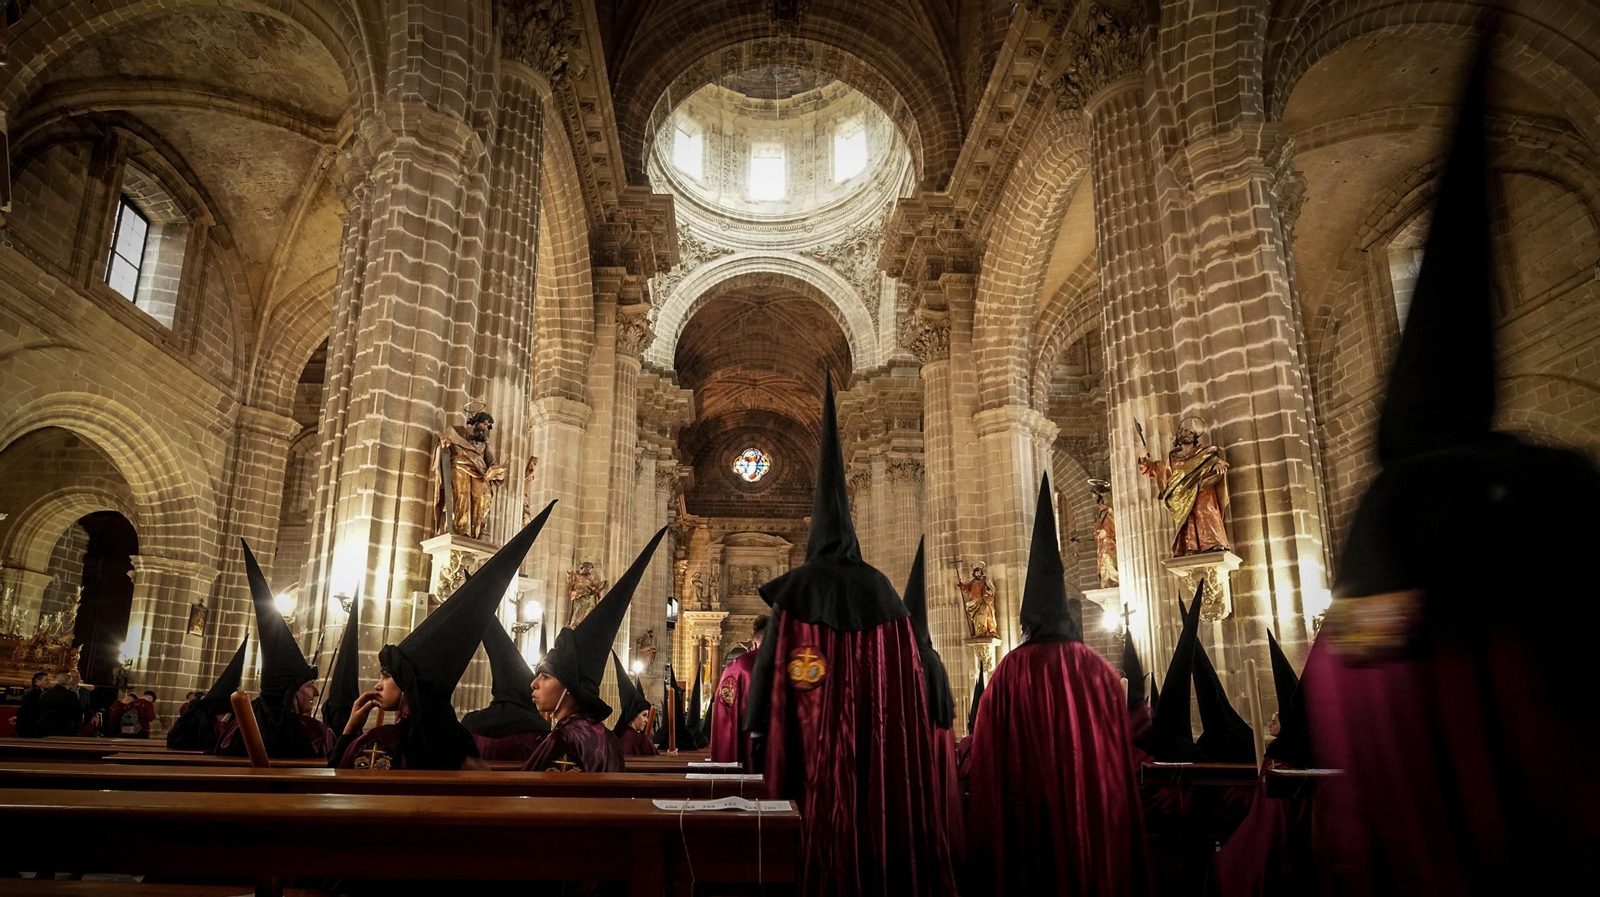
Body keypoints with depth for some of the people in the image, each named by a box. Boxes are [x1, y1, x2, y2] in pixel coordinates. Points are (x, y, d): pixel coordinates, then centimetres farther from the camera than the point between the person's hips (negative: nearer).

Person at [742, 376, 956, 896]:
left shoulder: (797, 589, -4)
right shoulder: (881, 590, 5)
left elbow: (771, 661, -5)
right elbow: (906, 677, 6)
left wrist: (757, 725, 5)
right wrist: (901, 733, 15)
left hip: (810, 738, -3)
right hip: (879, 739, 3)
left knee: (819, 825, 2)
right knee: (882, 812, 9)